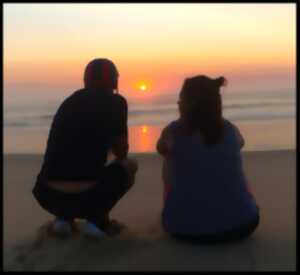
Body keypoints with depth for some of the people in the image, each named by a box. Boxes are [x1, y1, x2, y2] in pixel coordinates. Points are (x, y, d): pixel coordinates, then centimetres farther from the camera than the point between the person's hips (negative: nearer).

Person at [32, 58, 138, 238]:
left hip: (48, 196, 5)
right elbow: (121, 152, 12)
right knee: (129, 166, 22)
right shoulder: (115, 102, 3)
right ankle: (97, 219, 11)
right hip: (86, 196, -5)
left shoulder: (69, 102, 18)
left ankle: (64, 218, 18)